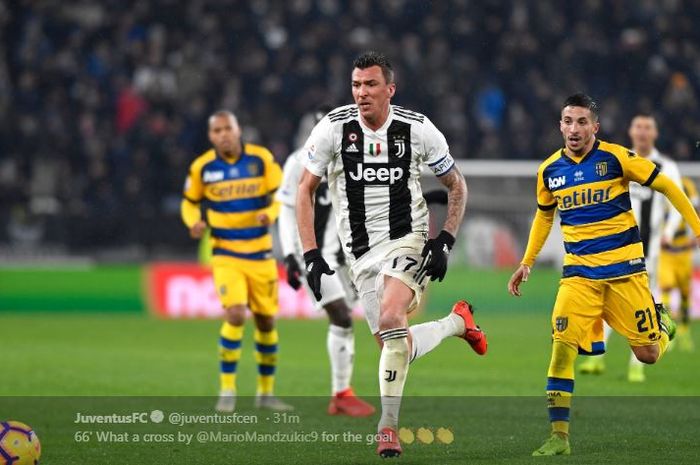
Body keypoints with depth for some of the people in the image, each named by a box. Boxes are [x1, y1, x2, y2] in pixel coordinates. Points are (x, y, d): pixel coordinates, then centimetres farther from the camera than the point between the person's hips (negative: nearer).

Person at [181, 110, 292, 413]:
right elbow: (190, 203, 8)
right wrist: (195, 222, -14)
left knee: (266, 322, 8)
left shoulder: (262, 159, -6)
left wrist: (270, 213, -22)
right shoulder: (201, 167, -5)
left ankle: (266, 392, 26)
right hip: (226, 254, -2)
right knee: (236, 316, -20)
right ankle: (227, 391, -8)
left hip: (260, 254, 2)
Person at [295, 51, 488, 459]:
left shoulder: (417, 129, -7)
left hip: (407, 239, -3)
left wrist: (446, 241, -6)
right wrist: (312, 255, -8)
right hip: (361, 252, 3)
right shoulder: (334, 127, -7)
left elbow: (457, 186, 6)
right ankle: (458, 322, 34)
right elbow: (305, 190, 0)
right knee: (397, 347, 3)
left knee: (390, 318, -27)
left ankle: (389, 426, -18)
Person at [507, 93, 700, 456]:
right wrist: (527, 263, 16)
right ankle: (559, 436, -9)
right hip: (579, 271, 2)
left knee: (648, 355, 1)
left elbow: (666, 187, -2)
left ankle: (661, 324, 39)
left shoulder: (615, 157, -10)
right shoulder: (549, 171, 2)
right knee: (562, 344, -16)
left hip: (624, 266, -2)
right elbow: (544, 215, 22)